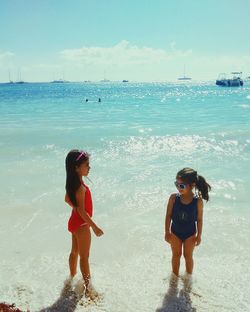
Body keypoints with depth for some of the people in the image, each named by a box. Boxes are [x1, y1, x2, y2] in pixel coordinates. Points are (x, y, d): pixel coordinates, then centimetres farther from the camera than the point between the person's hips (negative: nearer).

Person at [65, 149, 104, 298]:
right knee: (84, 256, 4)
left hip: (75, 222, 9)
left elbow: (67, 199, 15)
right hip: (81, 224, -9)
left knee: (75, 252, 23)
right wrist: (94, 227, -23)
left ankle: (73, 278, 41)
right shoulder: (81, 187, -28)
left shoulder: (72, 183, 0)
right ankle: (87, 286, 17)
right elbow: (81, 211, -28)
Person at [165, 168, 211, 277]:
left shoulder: (198, 201, -22)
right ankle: (175, 276, 43)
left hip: (190, 234, -1)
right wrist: (167, 232, -8)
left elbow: (199, 219, -11)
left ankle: (188, 276, 43)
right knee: (176, 255, 20)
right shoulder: (173, 198, -19)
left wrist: (199, 235, -4)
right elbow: (168, 215, -10)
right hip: (175, 233, 1)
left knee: (188, 256, 19)